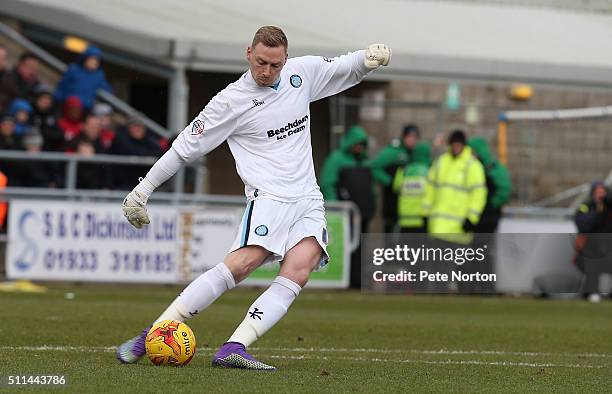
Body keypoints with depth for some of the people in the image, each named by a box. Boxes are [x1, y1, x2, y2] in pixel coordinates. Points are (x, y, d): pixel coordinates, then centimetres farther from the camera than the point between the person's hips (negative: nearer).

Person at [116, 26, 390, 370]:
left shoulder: (303, 72, 8)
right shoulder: (231, 101, -5)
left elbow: (345, 69, 26)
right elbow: (185, 148, 2)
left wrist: (369, 57, 3)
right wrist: (142, 190, 4)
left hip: (309, 202, 5)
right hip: (269, 197, -5)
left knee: (298, 272, -21)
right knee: (243, 263, -27)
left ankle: (234, 350, -30)